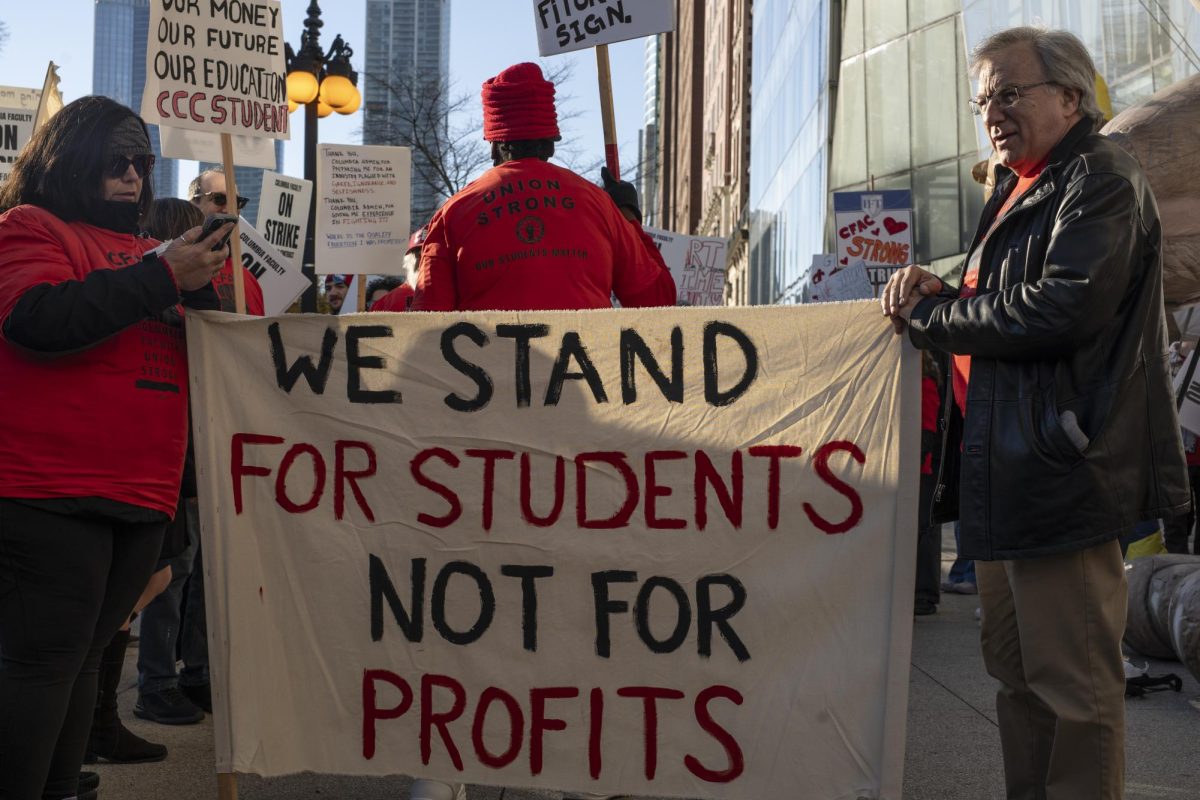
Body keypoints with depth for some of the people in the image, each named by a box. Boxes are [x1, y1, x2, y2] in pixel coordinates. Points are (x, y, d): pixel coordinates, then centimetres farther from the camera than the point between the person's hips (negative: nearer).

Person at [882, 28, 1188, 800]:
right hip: (1002, 470, 10)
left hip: (1059, 469, -10)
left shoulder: (1101, 180, -9)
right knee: (1018, 670, 16)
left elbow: (1060, 309, -22)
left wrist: (927, 315, -12)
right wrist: (941, 292, 3)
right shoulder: (1021, 191, 22)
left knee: (1073, 679, -4)